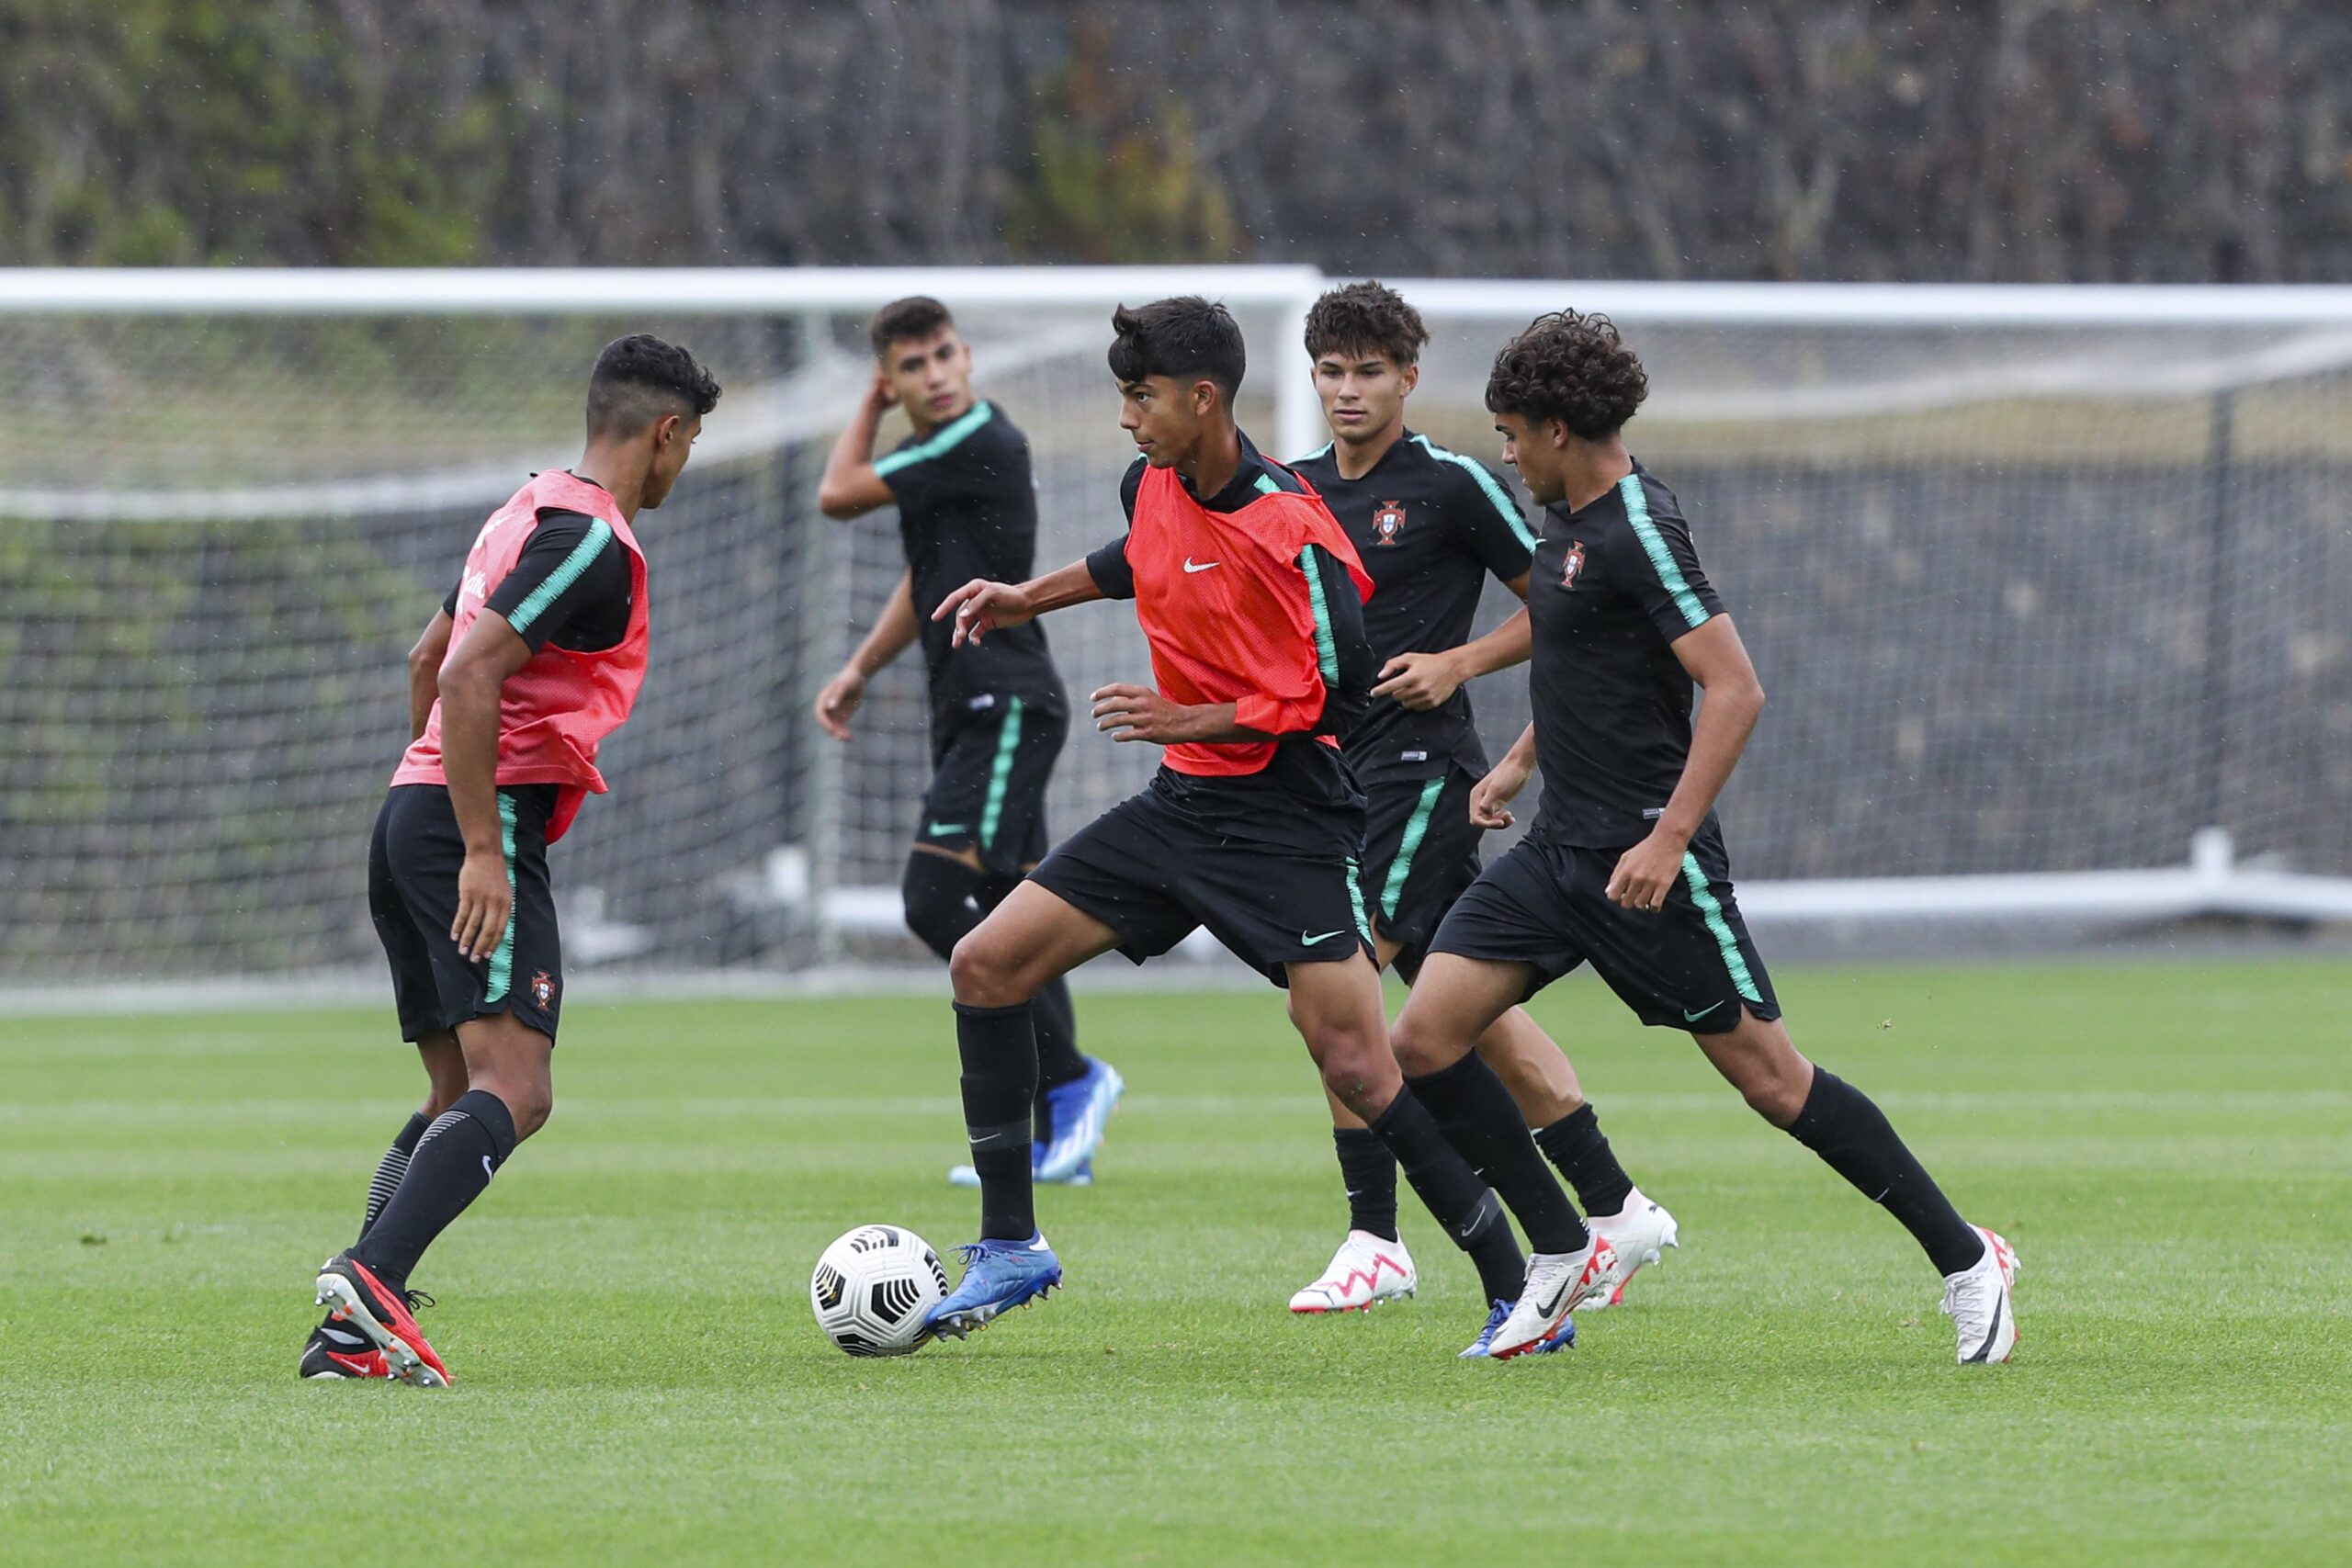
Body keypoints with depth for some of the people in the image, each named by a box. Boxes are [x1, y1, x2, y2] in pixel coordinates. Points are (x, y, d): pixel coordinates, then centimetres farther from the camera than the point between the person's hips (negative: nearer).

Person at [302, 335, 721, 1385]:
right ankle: (371, 1280, -35)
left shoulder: (529, 514, 19)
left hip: (413, 818, 10)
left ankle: (349, 1334, 2)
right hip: (481, 822, -10)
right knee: (512, 1090, -17)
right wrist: (481, 852, -22)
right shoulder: (593, 541, -11)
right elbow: (467, 678, -21)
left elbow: (429, 659, 29)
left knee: (461, 1099, 13)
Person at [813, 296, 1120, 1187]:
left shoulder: (980, 446, -15)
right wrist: (860, 670, 22)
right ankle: (1055, 1141, 9)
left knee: (936, 897, -17)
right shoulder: (937, 455, 15)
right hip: (975, 711, 10)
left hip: (1007, 704, -10)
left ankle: (1069, 1077, -10)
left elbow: (838, 495, -11)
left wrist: (868, 412, 4)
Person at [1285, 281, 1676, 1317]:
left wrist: (1456, 664, -12)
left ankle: (1375, 1241, -6)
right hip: (1334, 767, 7)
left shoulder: (1452, 486, -6)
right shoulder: (1292, 490, 12)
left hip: (1419, 760, -7)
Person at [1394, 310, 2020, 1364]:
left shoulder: (1639, 529, -17)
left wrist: (1668, 839, -26)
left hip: (1645, 862, -9)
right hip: (1559, 849, 9)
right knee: (1423, 1040, -1)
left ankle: (1965, 1259, 6)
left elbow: (1734, 690, -23)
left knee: (1768, 1077, -5)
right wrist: (1521, 761, 25)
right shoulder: (1569, 522, 11)